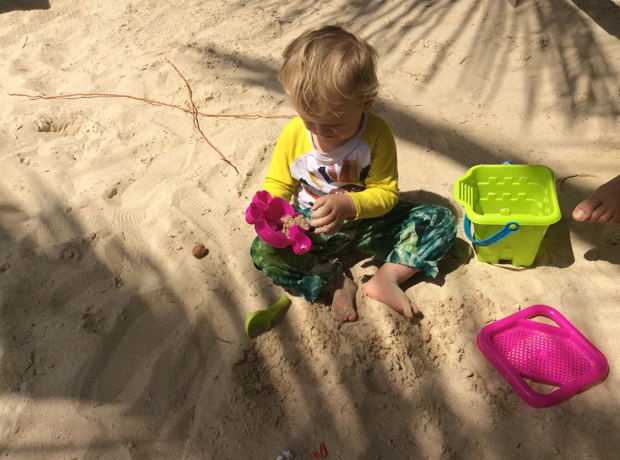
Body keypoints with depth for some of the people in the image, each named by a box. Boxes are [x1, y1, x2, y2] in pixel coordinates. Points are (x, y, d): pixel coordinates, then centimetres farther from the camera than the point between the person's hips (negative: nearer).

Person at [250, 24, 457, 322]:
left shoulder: (377, 134, -18)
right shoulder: (293, 135, -14)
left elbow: (386, 192, -16)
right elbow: (277, 183, -2)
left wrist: (348, 205, -36)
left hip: (367, 222, 0)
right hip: (312, 229, 1)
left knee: (441, 220, -14)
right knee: (262, 250, -25)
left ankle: (386, 278, -21)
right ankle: (337, 282, -20)